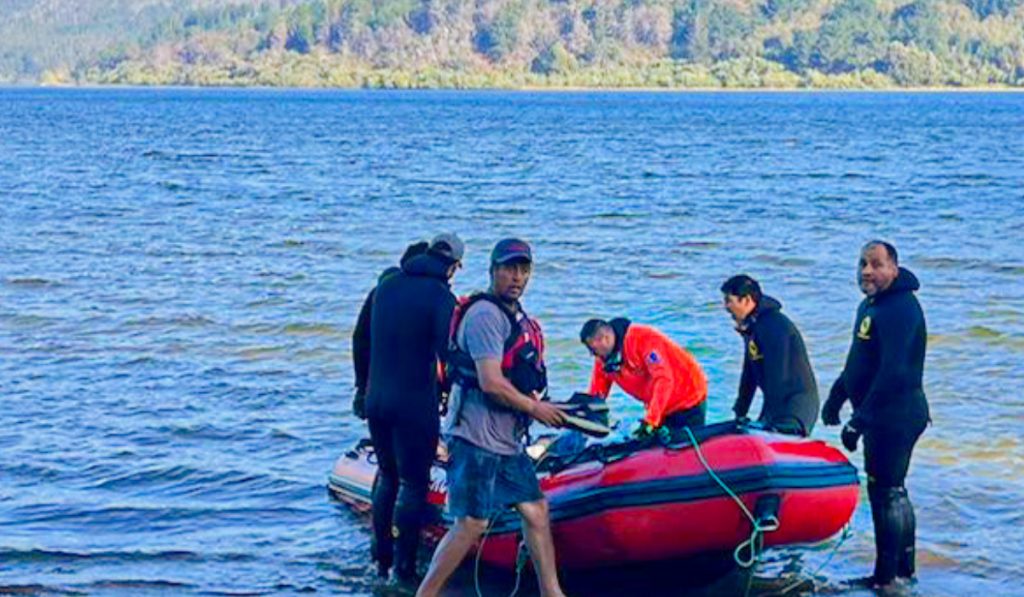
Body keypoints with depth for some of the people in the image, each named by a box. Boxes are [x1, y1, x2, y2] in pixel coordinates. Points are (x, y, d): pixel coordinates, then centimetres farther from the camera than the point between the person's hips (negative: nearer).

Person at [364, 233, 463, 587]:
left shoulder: (386, 287, 9)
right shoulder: (440, 297, -11)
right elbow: (449, 352, -20)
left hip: (376, 399, 7)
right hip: (415, 404, -6)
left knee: (387, 476, 20)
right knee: (413, 483, 1)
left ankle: (381, 559, 25)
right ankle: (403, 569, 1)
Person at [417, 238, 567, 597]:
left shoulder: (517, 316, 16)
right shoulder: (485, 315, -15)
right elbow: (490, 383, -22)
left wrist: (541, 406, 7)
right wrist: (535, 409, -10)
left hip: (506, 440, 10)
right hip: (477, 437, -10)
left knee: (535, 509, 13)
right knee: (471, 524, -8)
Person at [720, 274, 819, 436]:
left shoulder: (774, 326, -19)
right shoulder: (751, 327, 13)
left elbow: (776, 376, -23)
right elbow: (749, 374, 21)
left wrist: (768, 419, -23)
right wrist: (739, 413, 21)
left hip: (797, 407, -10)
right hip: (777, 403, 10)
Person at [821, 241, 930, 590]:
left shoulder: (900, 309, -20)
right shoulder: (871, 305, 13)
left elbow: (893, 374, -27)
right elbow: (858, 361, 25)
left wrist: (859, 421, -26)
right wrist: (836, 397, 23)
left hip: (894, 417, -11)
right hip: (885, 417, 11)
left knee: (885, 492, -6)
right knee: (893, 491, 17)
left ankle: (886, 578, 0)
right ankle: (904, 569, 27)